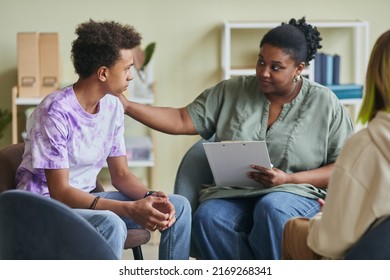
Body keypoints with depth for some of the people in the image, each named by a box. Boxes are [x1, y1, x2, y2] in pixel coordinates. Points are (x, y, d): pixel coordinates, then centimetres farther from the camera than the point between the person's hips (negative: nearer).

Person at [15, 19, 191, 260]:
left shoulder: (113, 107, 2)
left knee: (178, 206, -4)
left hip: (85, 199, 8)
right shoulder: (55, 112, -22)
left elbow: (120, 174, 7)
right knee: (110, 224, -37)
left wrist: (150, 197, -16)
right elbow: (59, 192, -24)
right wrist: (130, 209, -32)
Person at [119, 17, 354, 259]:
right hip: (233, 194, 3)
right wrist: (127, 106, -6)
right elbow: (181, 121, 7)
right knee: (207, 217, -31)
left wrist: (288, 179, -14)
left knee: (271, 208, -38)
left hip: (296, 194, -2)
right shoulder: (232, 91, 8)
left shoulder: (324, 103, 1)